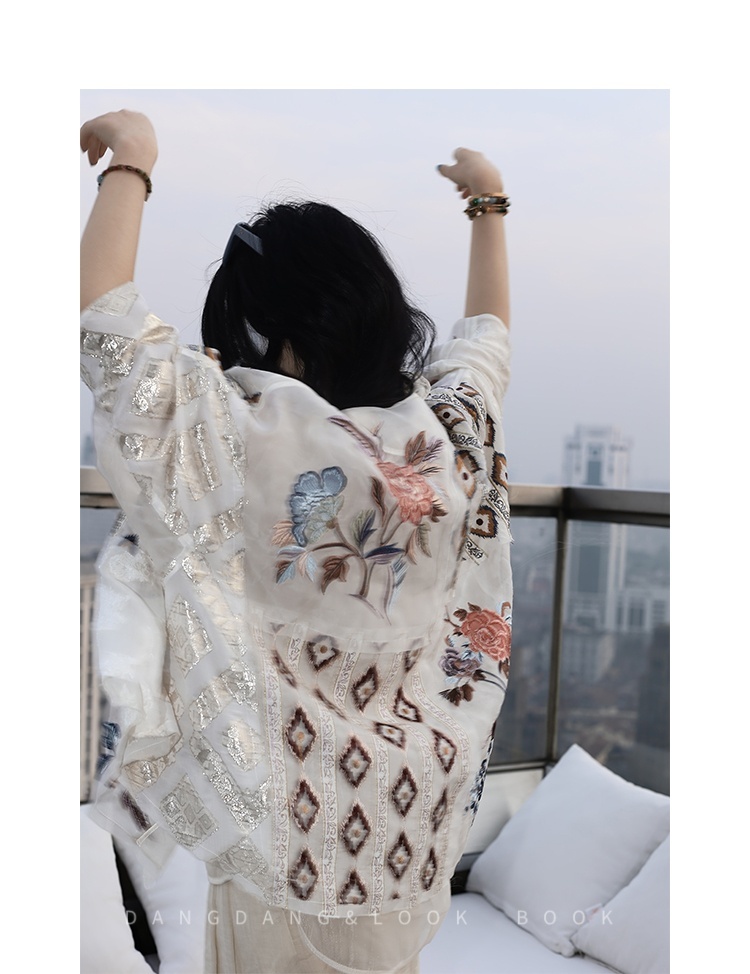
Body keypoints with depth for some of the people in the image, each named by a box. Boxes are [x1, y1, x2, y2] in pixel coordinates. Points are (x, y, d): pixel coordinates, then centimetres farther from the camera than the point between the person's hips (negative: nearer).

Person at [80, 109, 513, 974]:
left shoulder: (251, 445, -28)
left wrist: (131, 156, -10)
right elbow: (486, 331, 9)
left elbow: (104, 315, -22)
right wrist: (488, 204, 22)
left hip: (294, 816, -4)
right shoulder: (451, 431, -13)